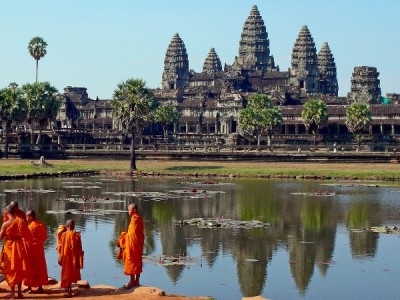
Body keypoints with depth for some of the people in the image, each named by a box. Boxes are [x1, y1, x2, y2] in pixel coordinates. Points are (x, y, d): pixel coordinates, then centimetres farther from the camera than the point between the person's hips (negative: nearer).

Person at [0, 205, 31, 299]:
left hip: (9, 247, -2)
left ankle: (13, 292, 9)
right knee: (20, 270, 14)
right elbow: (27, 235, -6)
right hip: (20, 247, 2)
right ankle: (19, 292, 15)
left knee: (11, 270, 10)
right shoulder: (21, 221, -7)